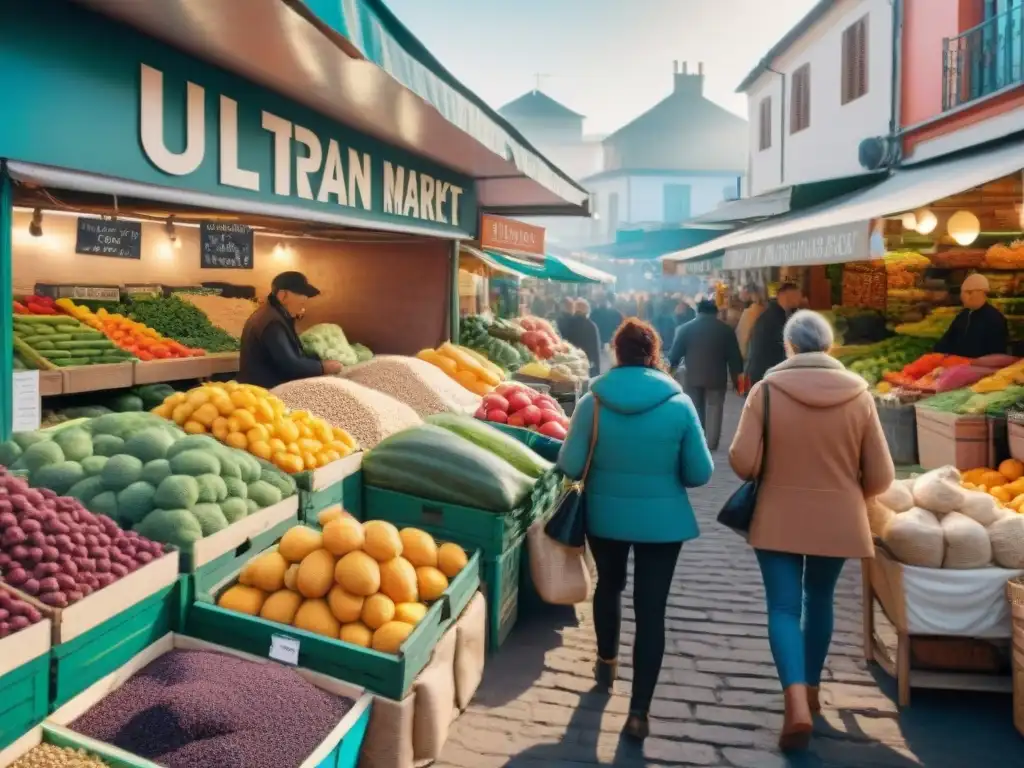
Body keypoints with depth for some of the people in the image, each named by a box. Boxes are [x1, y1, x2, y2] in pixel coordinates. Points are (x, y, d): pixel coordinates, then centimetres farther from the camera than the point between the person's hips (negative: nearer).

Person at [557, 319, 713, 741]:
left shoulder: (593, 401, -11)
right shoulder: (679, 403, -11)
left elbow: (570, 466, -10)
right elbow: (700, 473, -7)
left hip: (605, 515, 2)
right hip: (662, 520, -1)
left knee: (609, 585, 26)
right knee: (651, 610, 6)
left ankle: (606, 663, 47)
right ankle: (639, 711, 8)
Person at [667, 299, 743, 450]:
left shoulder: (685, 328, 0)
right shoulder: (726, 329, 3)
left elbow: (675, 353, 0)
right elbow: (734, 356, 4)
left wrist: (671, 367, 16)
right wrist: (736, 377, 11)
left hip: (692, 376, 0)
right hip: (716, 376, 0)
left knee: (694, 410, 10)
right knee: (714, 409, 6)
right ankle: (711, 444, 4)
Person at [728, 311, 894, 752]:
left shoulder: (767, 390, -11)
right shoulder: (858, 394, -5)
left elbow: (742, 461, -14)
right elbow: (881, 475, -4)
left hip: (779, 520, -2)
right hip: (837, 520, 3)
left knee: (783, 607, 4)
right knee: (819, 600, 21)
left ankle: (796, 703, -11)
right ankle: (810, 689, 35)